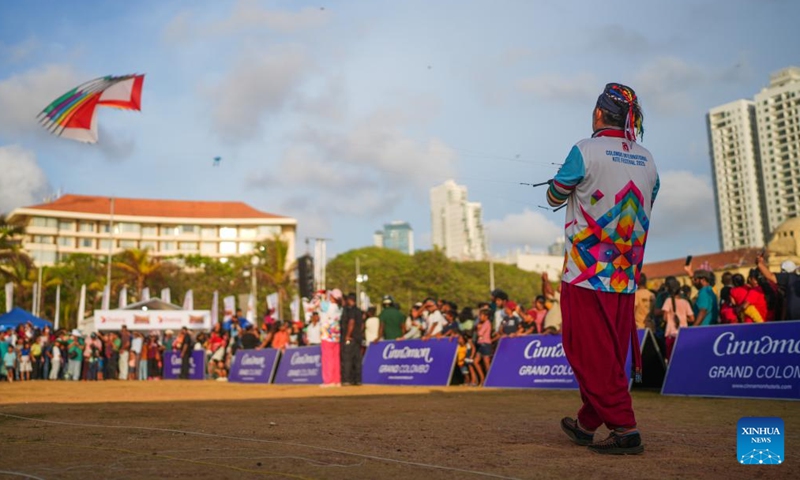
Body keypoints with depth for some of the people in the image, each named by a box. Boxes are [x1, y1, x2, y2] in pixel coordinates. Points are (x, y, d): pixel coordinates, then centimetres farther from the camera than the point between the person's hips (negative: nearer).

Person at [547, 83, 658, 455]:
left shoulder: (586, 150, -9)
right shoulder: (647, 160, 8)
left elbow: (555, 197, 1)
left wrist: (567, 184, 23)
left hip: (587, 273, -6)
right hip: (626, 278, 7)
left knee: (592, 355, -1)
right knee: (611, 354, 13)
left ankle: (625, 428, -5)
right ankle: (588, 424, 25)